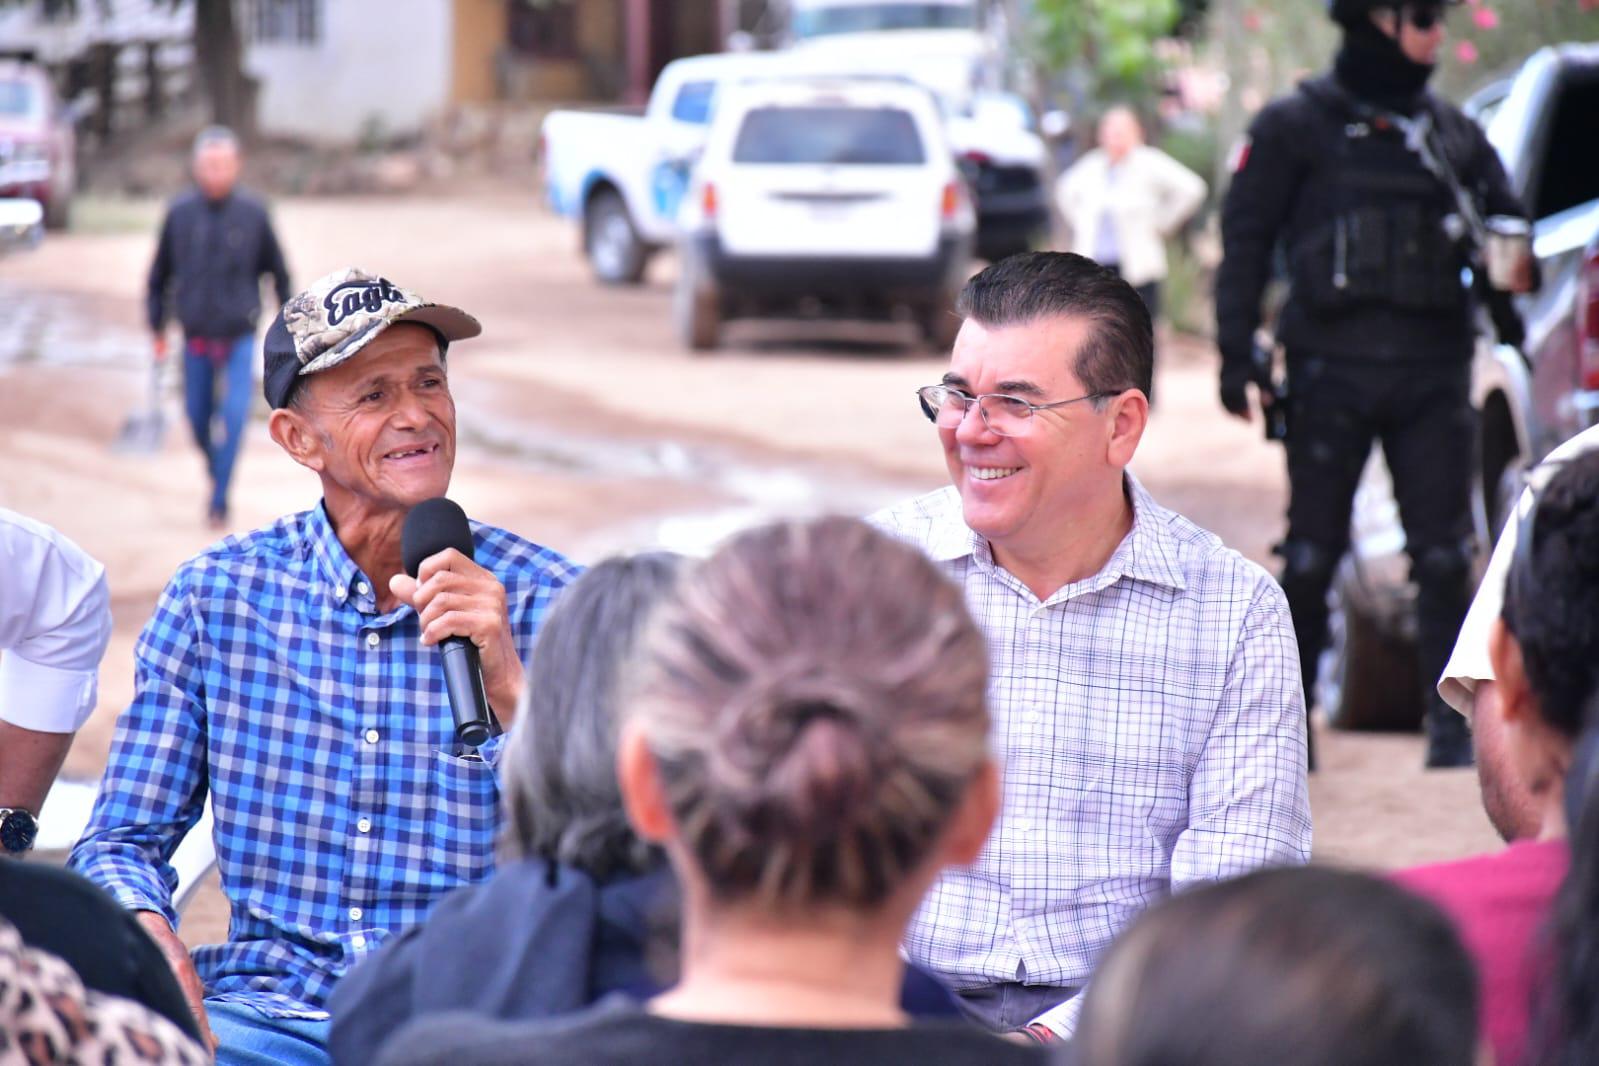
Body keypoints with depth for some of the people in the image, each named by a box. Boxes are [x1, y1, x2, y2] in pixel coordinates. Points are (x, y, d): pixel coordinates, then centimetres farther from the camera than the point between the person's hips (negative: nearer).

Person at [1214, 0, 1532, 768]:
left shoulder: (1454, 134, 14)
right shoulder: (1295, 127, 3)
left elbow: (1507, 228, 23)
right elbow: (1245, 242, 2)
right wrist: (1238, 353, -5)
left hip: (1432, 375, 3)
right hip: (1331, 373, -3)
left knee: (1444, 555, -3)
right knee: (1311, 554, 3)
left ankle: (1453, 724, 1)